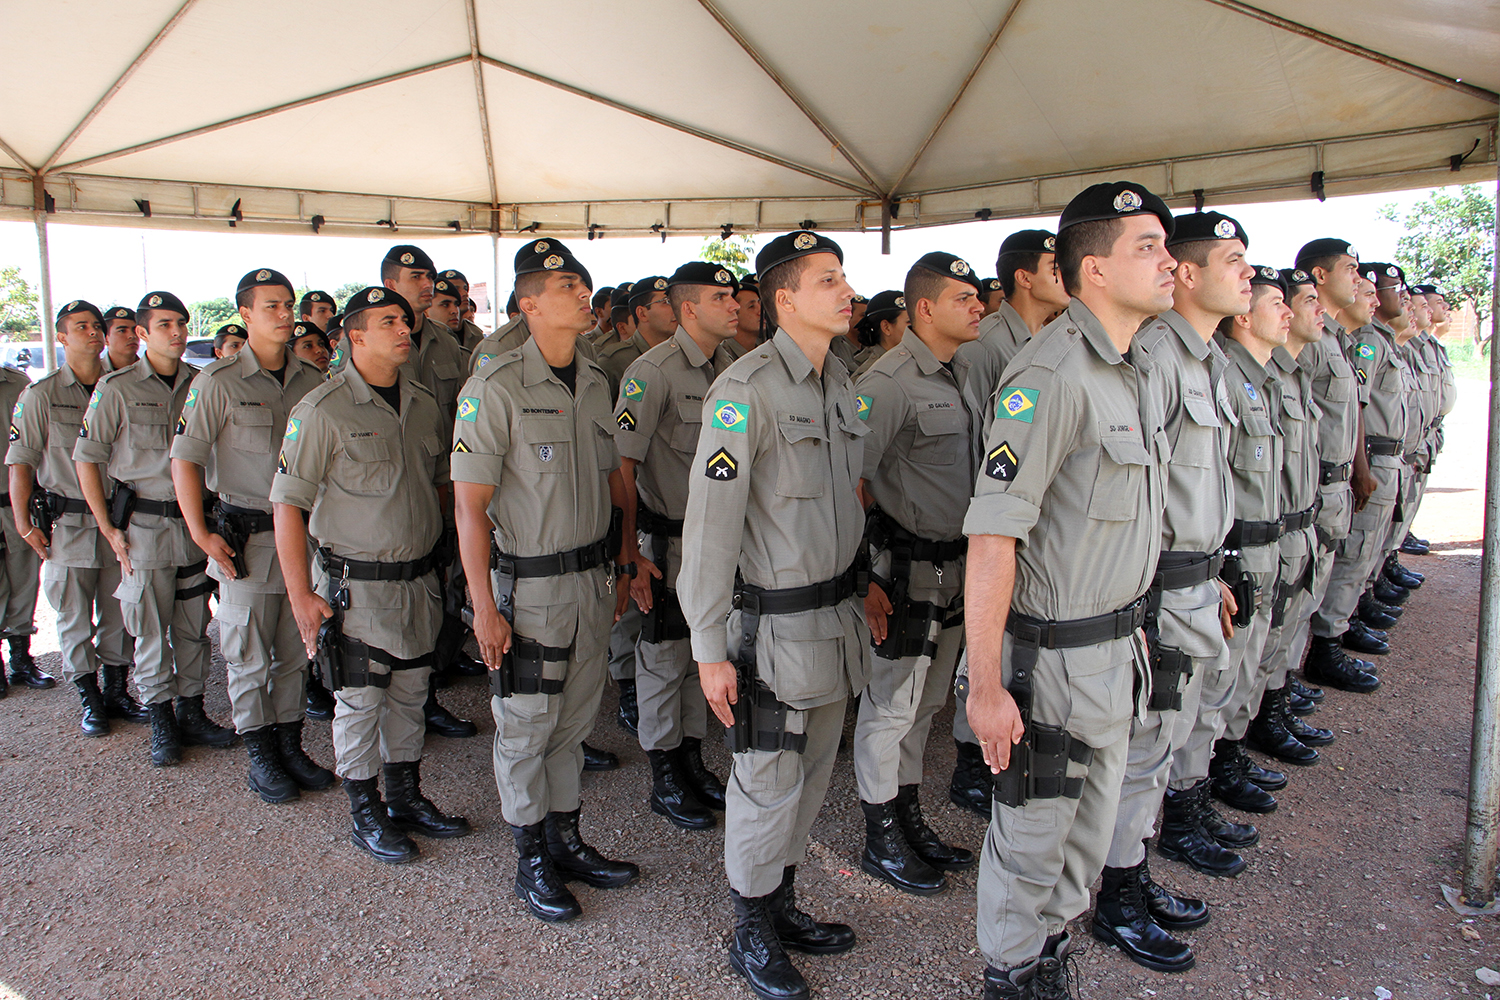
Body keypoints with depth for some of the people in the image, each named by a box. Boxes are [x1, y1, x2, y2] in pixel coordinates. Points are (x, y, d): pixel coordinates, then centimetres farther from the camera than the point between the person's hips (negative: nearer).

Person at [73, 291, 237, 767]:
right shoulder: (117, 388, -6)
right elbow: (86, 459, -3)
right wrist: (109, 529, -7)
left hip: (194, 522, 4)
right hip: (144, 526, -3)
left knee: (194, 627, 10)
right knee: (151, 631, 4)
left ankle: (192, 712, 24)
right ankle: (161, 723, 17)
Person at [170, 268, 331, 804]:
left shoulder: (312, 380, 5)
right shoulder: (218, 381, -7)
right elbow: (185, 459, -7)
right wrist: (201, 534, -12)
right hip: (246, 538, -4)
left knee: (296, 650, 13)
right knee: (249, 656, 5)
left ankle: (290, 744, 27)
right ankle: (260, 758, 18)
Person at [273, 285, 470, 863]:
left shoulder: (423, 403, 7)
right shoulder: (323, 410, -12)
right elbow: (287, 503, -12)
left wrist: (437, 559, 15)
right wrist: (301, 597, -15)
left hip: (419, 580, 6)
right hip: (357, 585, -5)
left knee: (410, 696, 16)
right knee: (360, 703, 6)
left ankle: (407, 799, 32)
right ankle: (366, 816, 22)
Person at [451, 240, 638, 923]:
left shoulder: (594, 382, 7)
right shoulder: (496, 387, -14)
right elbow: (470, 504, -15)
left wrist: (624, 561, 13)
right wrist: (483, 604, -17)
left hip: (592, 578, 6)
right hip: (530, 585, -6)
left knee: (574, 720, 17)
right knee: (526, 727, 8)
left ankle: (567, 841, 34)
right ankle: (531, 862, 26)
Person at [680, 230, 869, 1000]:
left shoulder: (839, 380, 9)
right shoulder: (745, 389, -17)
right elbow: (710, 523, -18)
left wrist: (855, 593, 18)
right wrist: (709, 648, -17)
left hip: (835, 615, 8)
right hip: (775, 623, -8)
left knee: (812, 775, 18)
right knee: (768, 786, 6)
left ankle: (784, 905, 38)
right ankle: (751, 935, 27)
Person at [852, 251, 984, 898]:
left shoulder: (956, 378, 12)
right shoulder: (889, 381, -17)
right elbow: (848, 481, -21)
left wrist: (971, 566, 18)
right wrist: (863, 578, -21)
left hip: (953, 569, 9)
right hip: (906, 571, -9)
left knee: (925, 703, 18)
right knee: (891, 707, 5)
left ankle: (909, 818, 35)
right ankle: (881, 841, 21)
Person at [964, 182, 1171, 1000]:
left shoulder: (1138, 368, 9)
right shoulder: (1051, 376, -22)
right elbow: (991, 536, -26)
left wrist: (1132, 629, 17)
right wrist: (986, 686, -25)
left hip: (1117, 647, 9)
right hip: (1052, 653, -9)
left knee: (1091, 823, 23)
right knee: (1032, 834, 10)